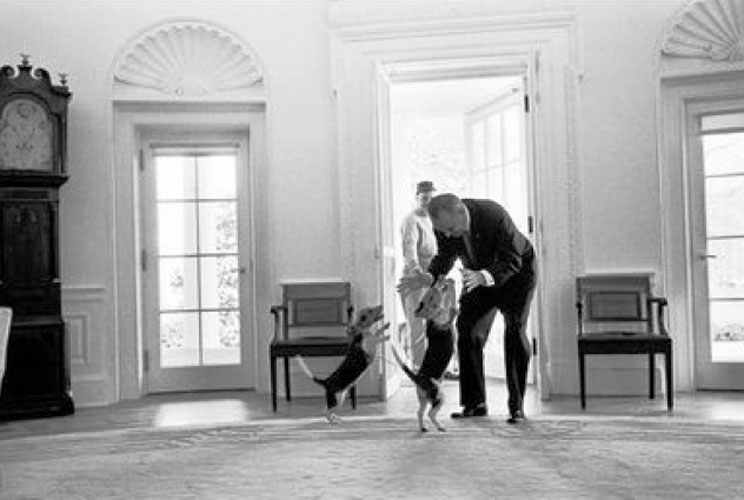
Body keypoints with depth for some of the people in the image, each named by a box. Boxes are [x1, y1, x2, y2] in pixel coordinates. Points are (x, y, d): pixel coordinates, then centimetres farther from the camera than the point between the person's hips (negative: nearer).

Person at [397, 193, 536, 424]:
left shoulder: (495, 217, -38)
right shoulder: (443, 225, -21)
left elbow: (512, 261, -34)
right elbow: (444, 258, -6)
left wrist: (483, 276, -52)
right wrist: (427, 278, -28)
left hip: (516, 272, -5)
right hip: (478, 276, 5)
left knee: (515, 332, -15)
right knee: (467, 331, -6)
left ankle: (517, 406, -7)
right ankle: (475, 404, 1)